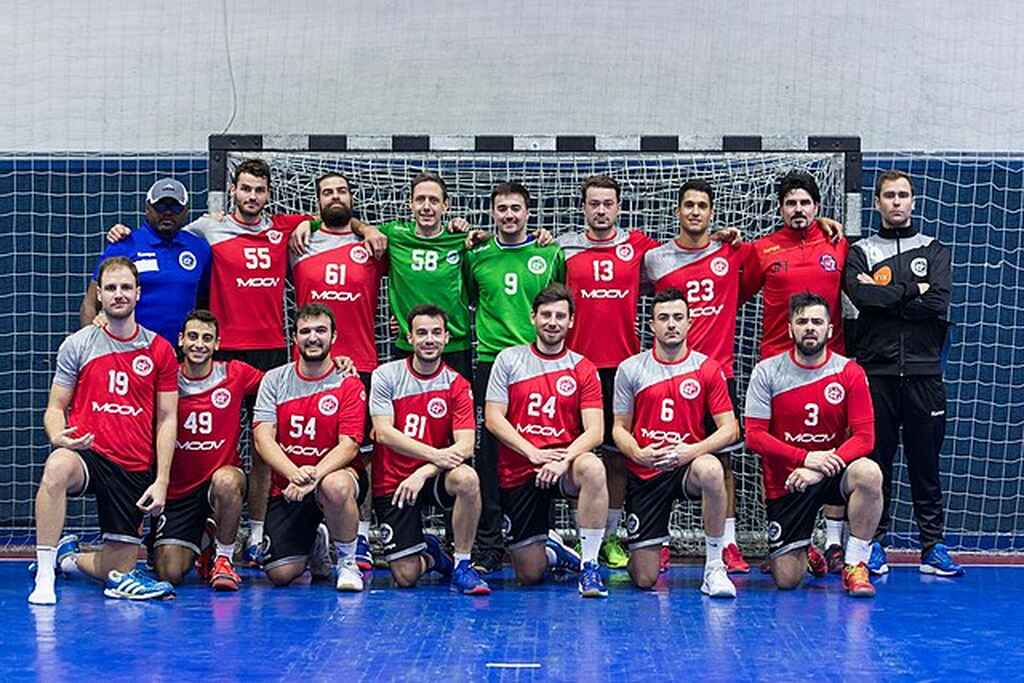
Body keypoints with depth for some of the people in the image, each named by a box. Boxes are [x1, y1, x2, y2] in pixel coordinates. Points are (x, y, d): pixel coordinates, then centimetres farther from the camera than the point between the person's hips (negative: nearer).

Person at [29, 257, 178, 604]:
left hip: (137, 470, 2)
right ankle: (44, 575, -28)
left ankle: (68, 556, 38)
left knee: (119, 570, 3)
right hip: (88, 455, -2)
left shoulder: (160, 350, 4)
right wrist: (58, 437, -18)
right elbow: (56, 407, 6)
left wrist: (161, 480, -3)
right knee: (57, 467, -40)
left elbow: (167, 419, 5)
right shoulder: (76, 345, 3)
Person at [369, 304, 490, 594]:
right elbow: (384, 432, -15)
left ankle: (462, 565, -16)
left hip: (433, 478, 1)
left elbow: (465, 446, -13)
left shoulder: (458, 385, -3)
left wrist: (423, 473, -27)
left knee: (467, 478, -35)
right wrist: (435, 455, -25)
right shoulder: (386, 375, -4)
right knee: (406, 577, -10)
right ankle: (431, 553, 29)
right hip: (392, 484, -1)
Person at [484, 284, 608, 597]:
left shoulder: (583, 369, 2)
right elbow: (493, 419, -3)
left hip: (563, 464, 0)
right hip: (518, 473, 1)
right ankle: (550, 548, 37)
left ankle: (589, 565, -24)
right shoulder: (509, 359, 3)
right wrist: (533, 452, -16)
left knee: (592, 467, -38)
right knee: (529, 575, 0)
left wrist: (564, 460, -25)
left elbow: (594, 431, -7)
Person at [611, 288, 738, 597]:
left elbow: (730, 429, -3)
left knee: (711, 469, -40)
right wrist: (638, 453, -17)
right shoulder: (630, 369, 2)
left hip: (687, 467, 0)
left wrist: (692, 450, -21)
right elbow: (620, 428, 5)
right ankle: (637, 546, 35)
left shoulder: (708, 368, 0)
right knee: (644, 580, -5)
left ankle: (714, 567, -23)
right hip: (645, 474, 0)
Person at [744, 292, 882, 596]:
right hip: (785, 483, 0)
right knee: (787, 580, -5)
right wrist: (806, 458, -23)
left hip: (831, 474, 0)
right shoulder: (767, 372, -6)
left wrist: (820, 469, -25)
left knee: (869, 474, -35)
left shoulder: (849, 372, -6)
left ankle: (855, 566, -17)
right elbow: (754, 436, -10)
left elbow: (864, 437, -11)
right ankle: (805, 552, 35)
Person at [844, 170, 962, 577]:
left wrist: (885, 297, -6)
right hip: (876, 371, -1)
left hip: (923, 371, 1)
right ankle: (874, 544, 12)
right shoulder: (861, 252, 10)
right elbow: (863, 298, -11)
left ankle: (933, 546, 11)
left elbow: (939, 305, -5)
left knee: (925, 462, 4)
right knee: (875, 461, 3)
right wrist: (913, 291, -6)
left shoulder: (933, 250, 12)